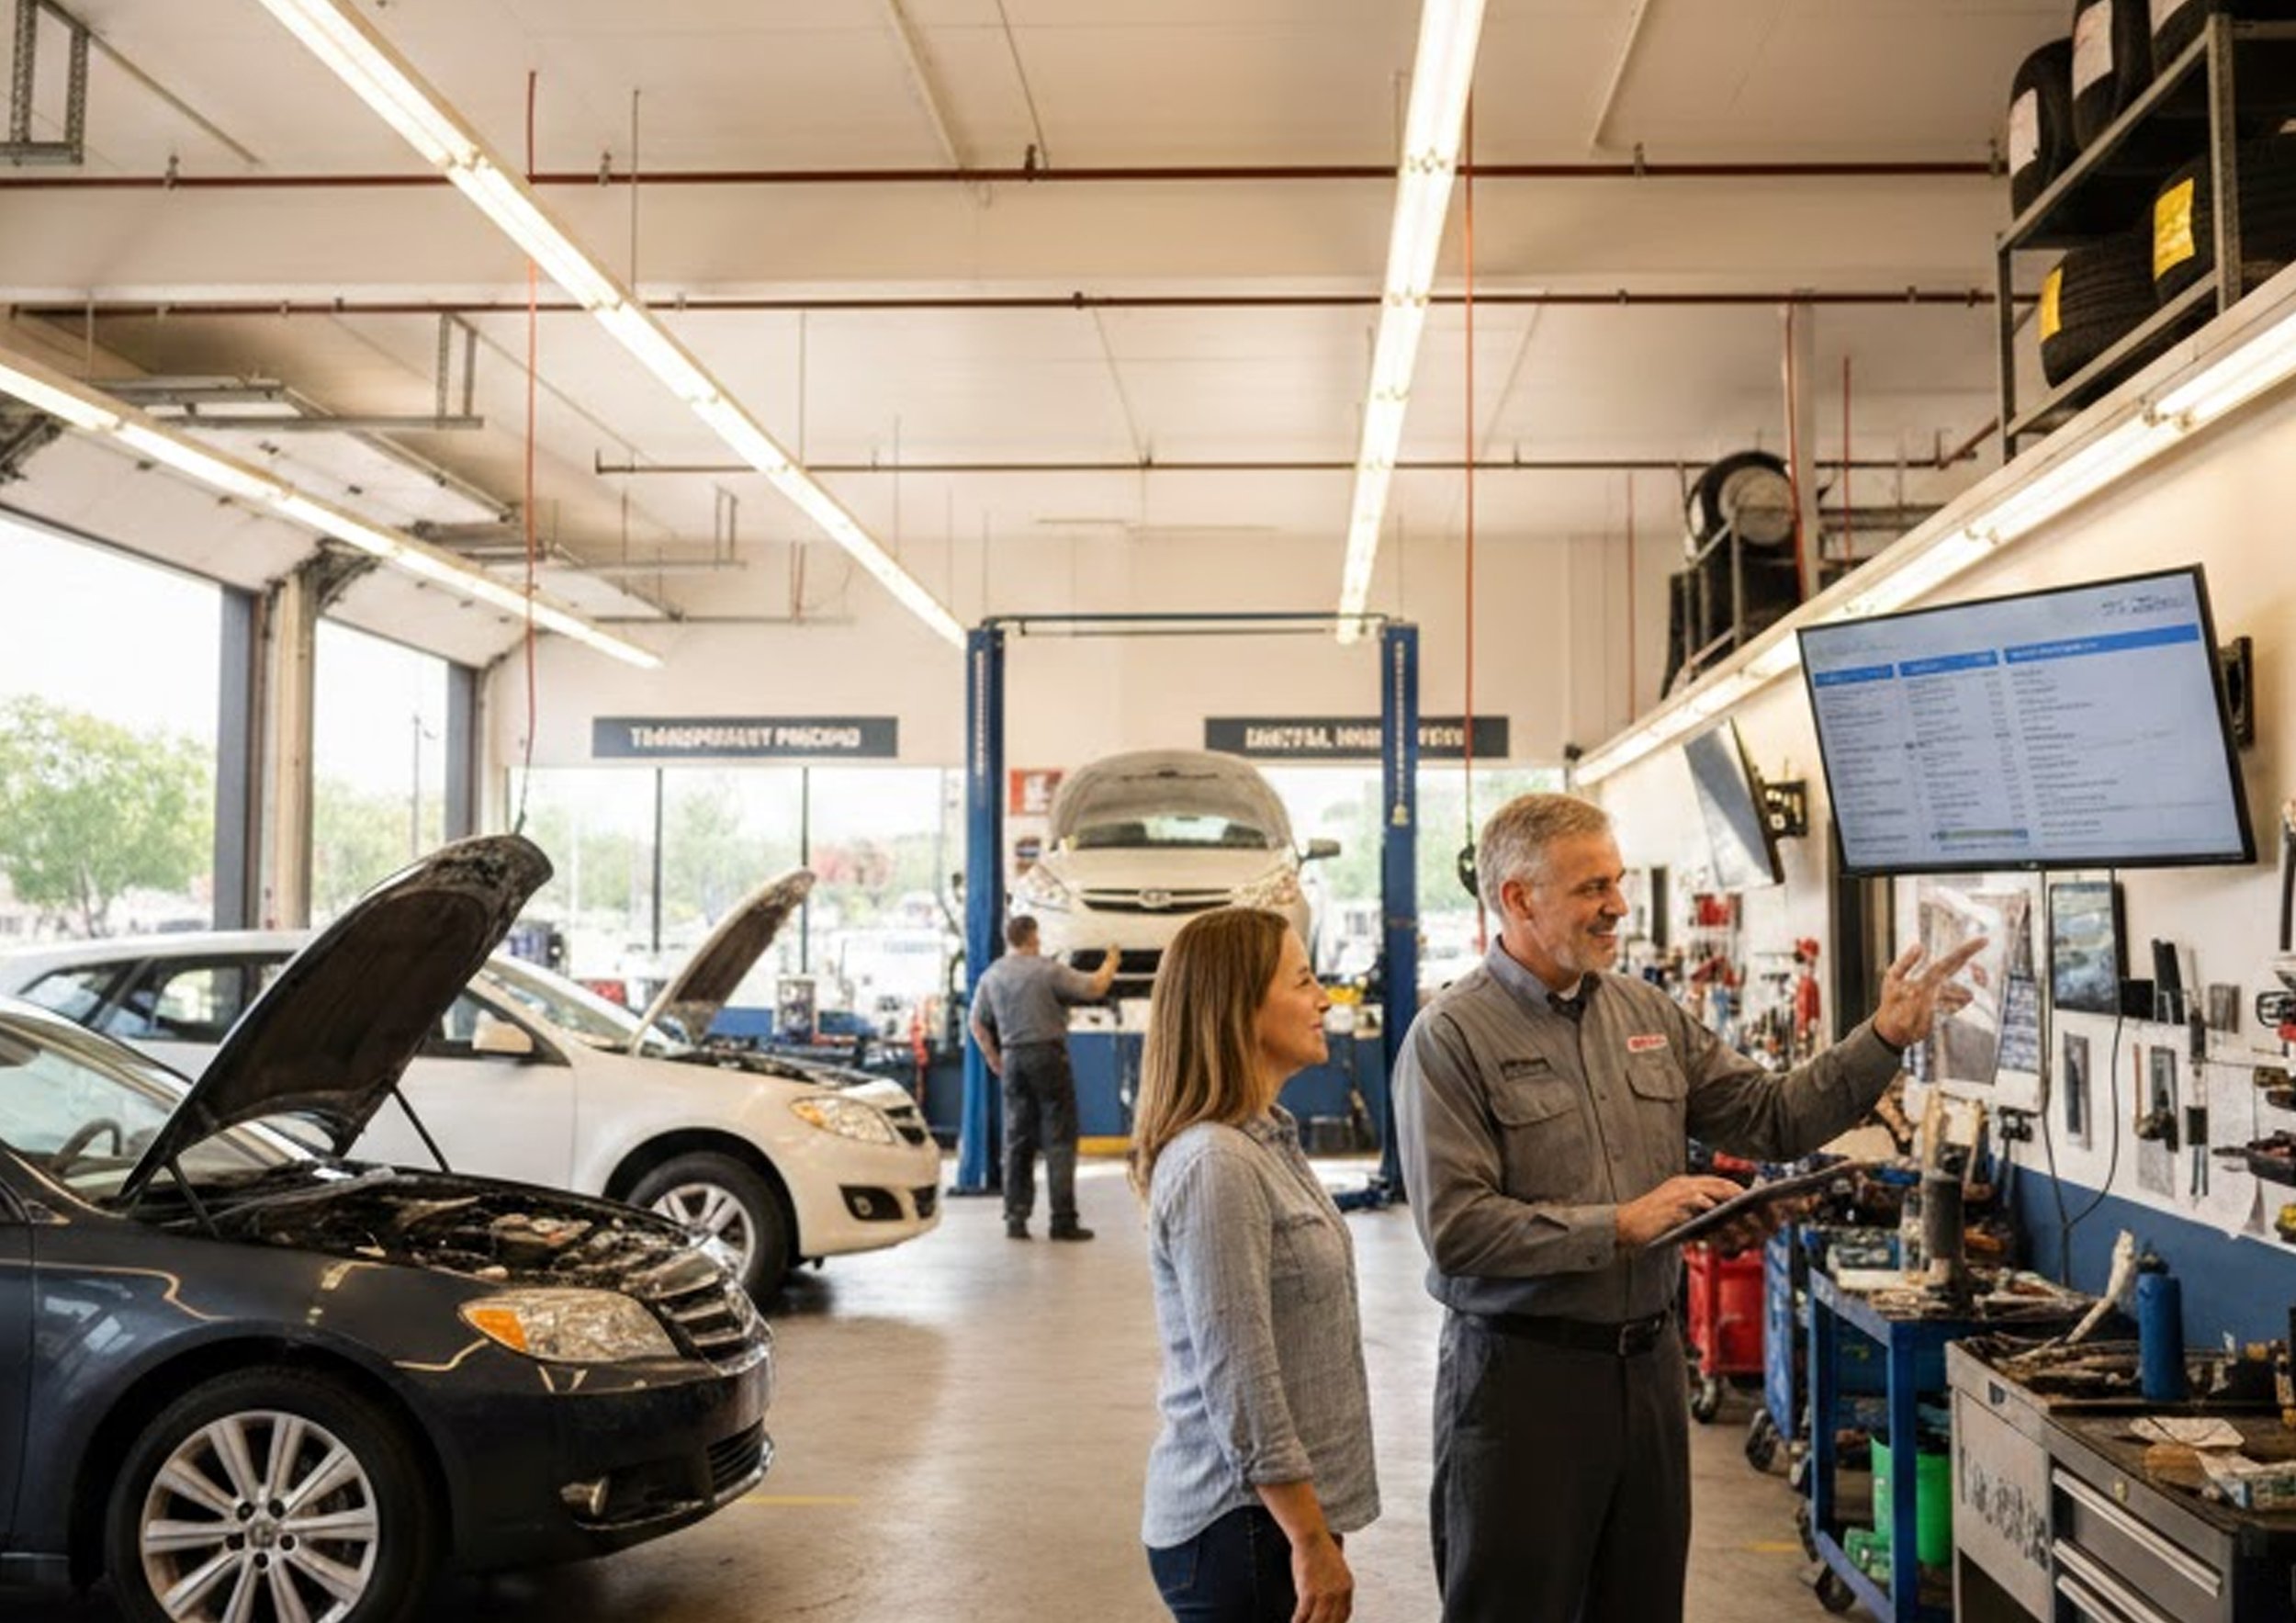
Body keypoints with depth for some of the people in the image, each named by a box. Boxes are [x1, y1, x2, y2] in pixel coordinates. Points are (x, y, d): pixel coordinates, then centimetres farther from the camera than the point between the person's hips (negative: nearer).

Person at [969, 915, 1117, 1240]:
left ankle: (1015, 1218, 10)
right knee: (1059, 1140, -2)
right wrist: (1111, 964, 11)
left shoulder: (991, 976, 7)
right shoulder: (1047, 969, -9)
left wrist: (995, 1061, 18)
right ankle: (1063, 1220, -3)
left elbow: (978, 1024, 11)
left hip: (1012, 1058, 5)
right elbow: (1094, 988, -8)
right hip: (1047, 1055, -5)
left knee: (1017, 1141, 10)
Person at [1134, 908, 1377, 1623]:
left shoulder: (1269, 1142, 8)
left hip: (1272, 1511, 9)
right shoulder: (1215, 1167, -21)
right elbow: (1240, 1389, -22)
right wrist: (1313, 1544, -18)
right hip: (1244, 1526, -9)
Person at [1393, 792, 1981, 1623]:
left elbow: (1772, 1118, 8)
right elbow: (1457, 1229, -20)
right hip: (1521, 1369, -6)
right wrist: (1623, 1224, -20)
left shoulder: (1647, 1013, 7)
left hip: (1649, 1360, 6)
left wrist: (1884, 1040, -3)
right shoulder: (1450, 1038, -13)